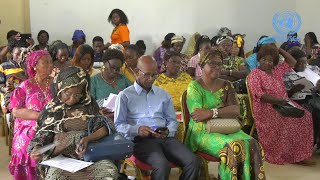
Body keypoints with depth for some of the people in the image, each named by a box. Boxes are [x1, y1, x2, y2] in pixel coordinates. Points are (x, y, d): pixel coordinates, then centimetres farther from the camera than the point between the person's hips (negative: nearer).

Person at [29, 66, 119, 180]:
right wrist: (37, 149, -15)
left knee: (110, 170, -29)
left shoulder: (89, 105, 8)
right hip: (60, 157, -1)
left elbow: (104, 128, 2)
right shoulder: (51, 109, 8)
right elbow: (43, 135, 8)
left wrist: (88, 139, -18)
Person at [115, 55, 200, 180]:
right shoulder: (125, 96, 9)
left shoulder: (163, 94, 24)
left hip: (166, 138, 4)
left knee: (193, 161, -22)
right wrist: (137, 129, -16)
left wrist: (168, 131, -3)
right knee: (162, 165, -35)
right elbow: (118, 125, 3)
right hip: (141, 140, -4)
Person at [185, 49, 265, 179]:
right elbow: (197, 115, -16)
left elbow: (236, 110, -4)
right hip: (203, 132, -5)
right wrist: (225, 110, -11)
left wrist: (212, 112, -21)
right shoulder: (194, 87, -4)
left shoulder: (226, 85, 11)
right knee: (233, 146, -31)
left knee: (250, 144, -23)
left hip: (226, 129, 5)